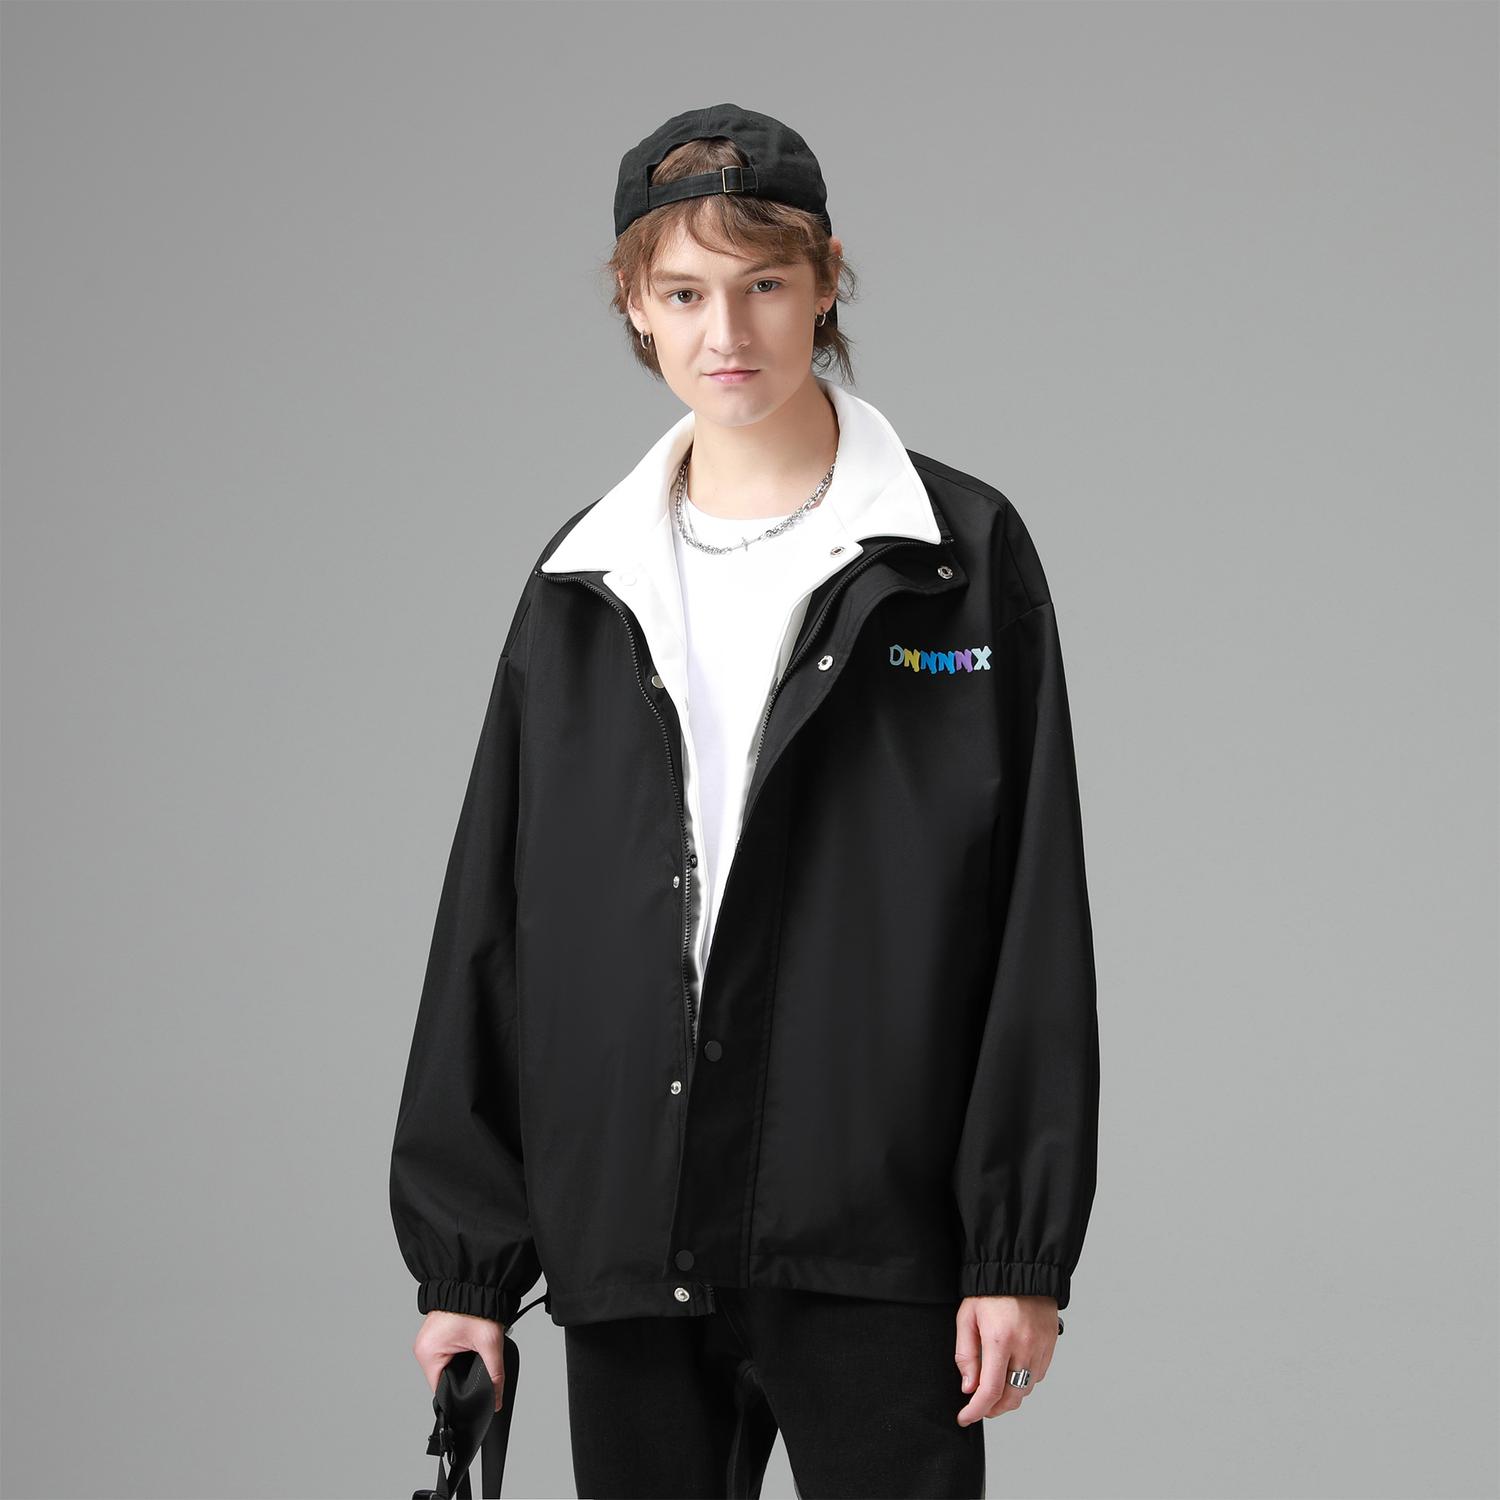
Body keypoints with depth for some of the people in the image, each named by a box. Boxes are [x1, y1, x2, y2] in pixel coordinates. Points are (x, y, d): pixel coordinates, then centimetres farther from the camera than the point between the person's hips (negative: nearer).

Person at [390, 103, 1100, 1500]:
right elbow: (488, 927, 11)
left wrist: (1022, 1253, -8)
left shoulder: (961, 558, 0)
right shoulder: (584, 586, 10)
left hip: (874, 1252, -3)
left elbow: (1037, 927, -3)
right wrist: (462, 1264, 6)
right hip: (622, 1256, 3)